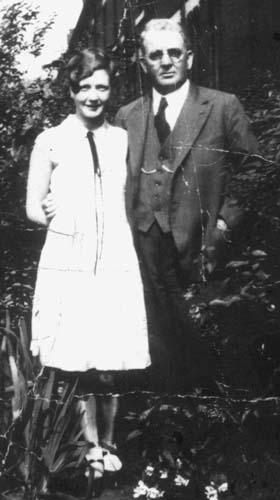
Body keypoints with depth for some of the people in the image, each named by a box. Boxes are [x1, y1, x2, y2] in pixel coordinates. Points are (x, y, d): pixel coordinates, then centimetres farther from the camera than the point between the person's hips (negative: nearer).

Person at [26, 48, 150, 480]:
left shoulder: (122, 139, 10)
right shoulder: (51, 142, 3)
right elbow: (34, 209, 5)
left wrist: (112, 224, 1)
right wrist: (70, 220, -7)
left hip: (115, 264, 2)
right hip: (69, 266, -1)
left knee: (110, 369, 3)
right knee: (79, 367, 3)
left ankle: (108, 445, 23)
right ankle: (91, 447, 21)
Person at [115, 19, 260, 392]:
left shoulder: (223, 106, 1)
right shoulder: (127, 117, 11)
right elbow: (121, 183, 15)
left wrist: (225, 222, -7)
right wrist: (130, 232, 3)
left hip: (203, 249, -2)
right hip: (149, 252, 3)